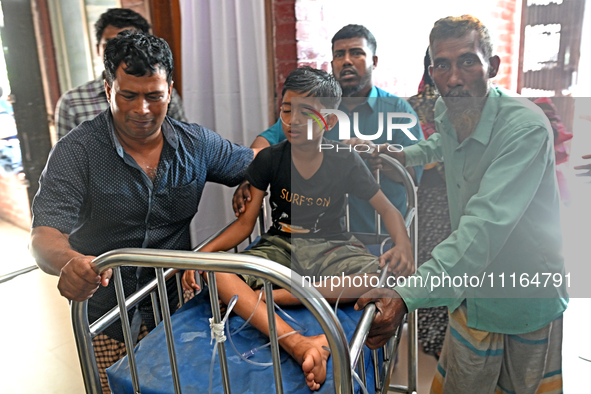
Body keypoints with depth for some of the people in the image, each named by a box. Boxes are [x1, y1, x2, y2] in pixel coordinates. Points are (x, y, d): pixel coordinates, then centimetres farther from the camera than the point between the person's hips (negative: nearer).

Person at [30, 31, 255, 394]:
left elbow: (253, 162, 12)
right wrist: (71, 263, -43)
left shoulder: (197, 144, -3)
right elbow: (45, 235, -19)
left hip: (176, 307, 2)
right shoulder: (76, 152, -12)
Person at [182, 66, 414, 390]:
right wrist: (203, 252, -17)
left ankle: (264, 296, -32)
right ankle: (297, 343, -46)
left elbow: (388, 209, 2)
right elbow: (245, 223, -1)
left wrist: (403, 245, -21)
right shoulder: (269, 160, -2)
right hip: (280, 247, 1)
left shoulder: (345, 163, -4)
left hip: (330, 249, 0)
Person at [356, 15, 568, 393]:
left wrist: (408, 295, -48)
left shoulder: (526, 127, -28)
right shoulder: (447, 111, -6)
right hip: (475, 288, 5)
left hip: (530, 296, -5)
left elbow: (487, 224, -39)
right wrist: (406, 154, 7)